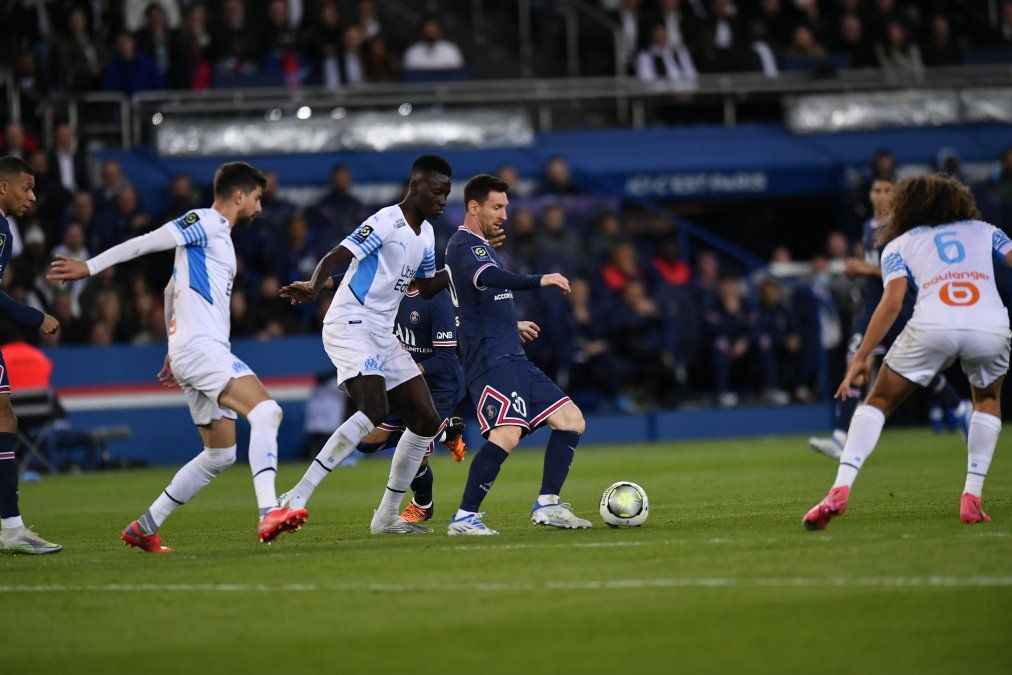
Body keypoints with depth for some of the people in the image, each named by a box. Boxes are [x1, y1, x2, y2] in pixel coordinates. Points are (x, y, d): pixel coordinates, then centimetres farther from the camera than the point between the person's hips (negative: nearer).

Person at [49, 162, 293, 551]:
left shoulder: (218, 235, 26)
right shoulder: (206, 223, -3)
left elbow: (173, 291, 34)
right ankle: (268, 513, -37)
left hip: (191, 352, 10)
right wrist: (90, 267, -10)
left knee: (220, 455, 11)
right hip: (200, 346, -10)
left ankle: (145, 528, 16)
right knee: (266, 410, -24)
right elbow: (145, 242, -8)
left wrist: (174, 353, 35)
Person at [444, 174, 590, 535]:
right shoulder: (464, 245, -8)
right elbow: (486, 277, -31)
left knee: (571, 419, 5)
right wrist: (539, 280, -38)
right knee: (508, 433, -25)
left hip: (512, 359, 10)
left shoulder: (481, 246, 25)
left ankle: (546, 505, 2)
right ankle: (464, 518, -21)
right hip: (490, 359, -10)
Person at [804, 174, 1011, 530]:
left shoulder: (899, 244, 23)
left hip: (932, 325, -1)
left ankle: (840, 488, -3)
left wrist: (861, 357, 9)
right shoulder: (983, 230, 29)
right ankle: (972, 497, 16)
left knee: (879, 401, 16)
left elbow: (892, 303, 8)